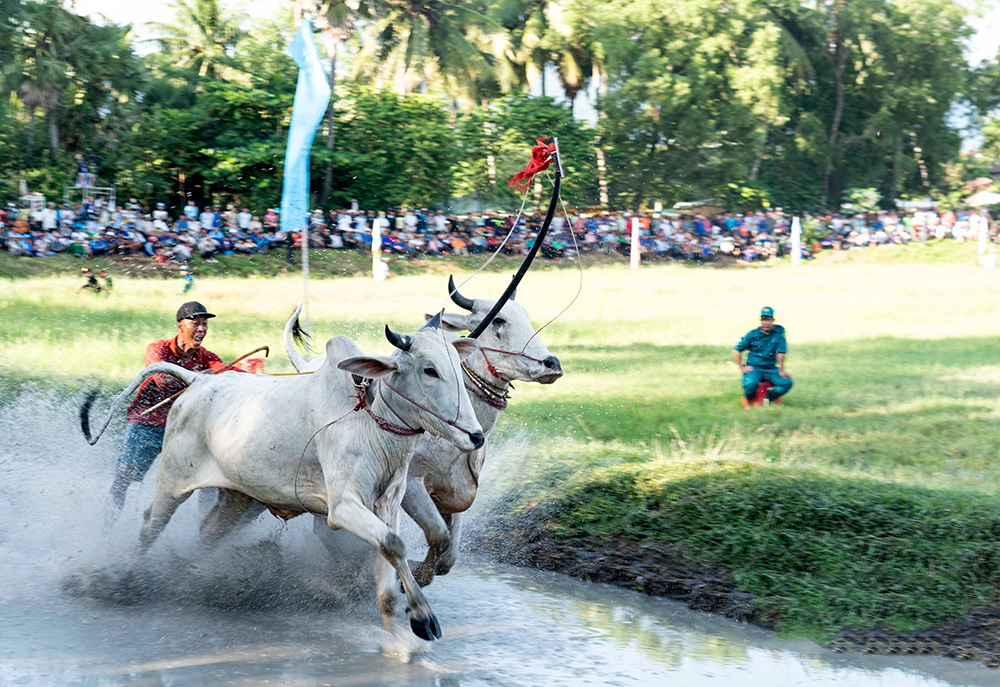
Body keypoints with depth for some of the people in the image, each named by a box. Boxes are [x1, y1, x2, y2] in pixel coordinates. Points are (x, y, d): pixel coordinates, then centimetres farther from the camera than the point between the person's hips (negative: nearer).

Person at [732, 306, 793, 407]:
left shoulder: (779, 331, -1)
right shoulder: (753, 335, -4)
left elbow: (781, 351, -3)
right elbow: (736, 350, 3)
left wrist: (781, 370, -6)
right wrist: (741, 367, -1)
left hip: (771, 368, 3)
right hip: (754, 368, -3)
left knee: (787, 382, -20)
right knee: (750, 384, -33)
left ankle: (768, 396, 4)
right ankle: (748, 398, 3)